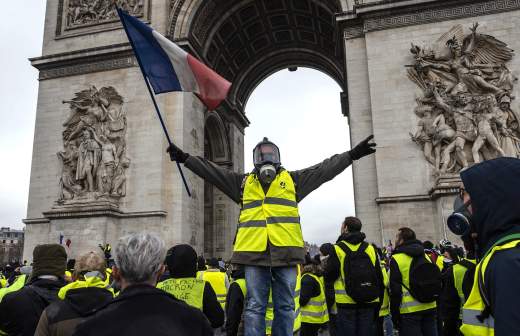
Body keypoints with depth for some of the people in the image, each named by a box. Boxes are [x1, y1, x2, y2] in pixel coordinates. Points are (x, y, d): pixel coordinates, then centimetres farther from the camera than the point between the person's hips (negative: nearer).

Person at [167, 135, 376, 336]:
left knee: (285, 307, 8)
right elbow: (212, 171, 14)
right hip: (254, 251, 0)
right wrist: (185, 158, 9)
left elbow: (325, 169, 12)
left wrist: (352, 155, 9)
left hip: (285, 251, 0)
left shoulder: (292, 180, 14)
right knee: (255, 306, 4)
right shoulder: (244, 182, 16)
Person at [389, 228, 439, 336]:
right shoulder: (425, 256, 10)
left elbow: (395, 290, -12)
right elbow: (437, 284, 15)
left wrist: (395, 316, -5)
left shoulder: (397, 259, -10)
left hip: (409, 311, -6)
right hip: (430, 308, 6)